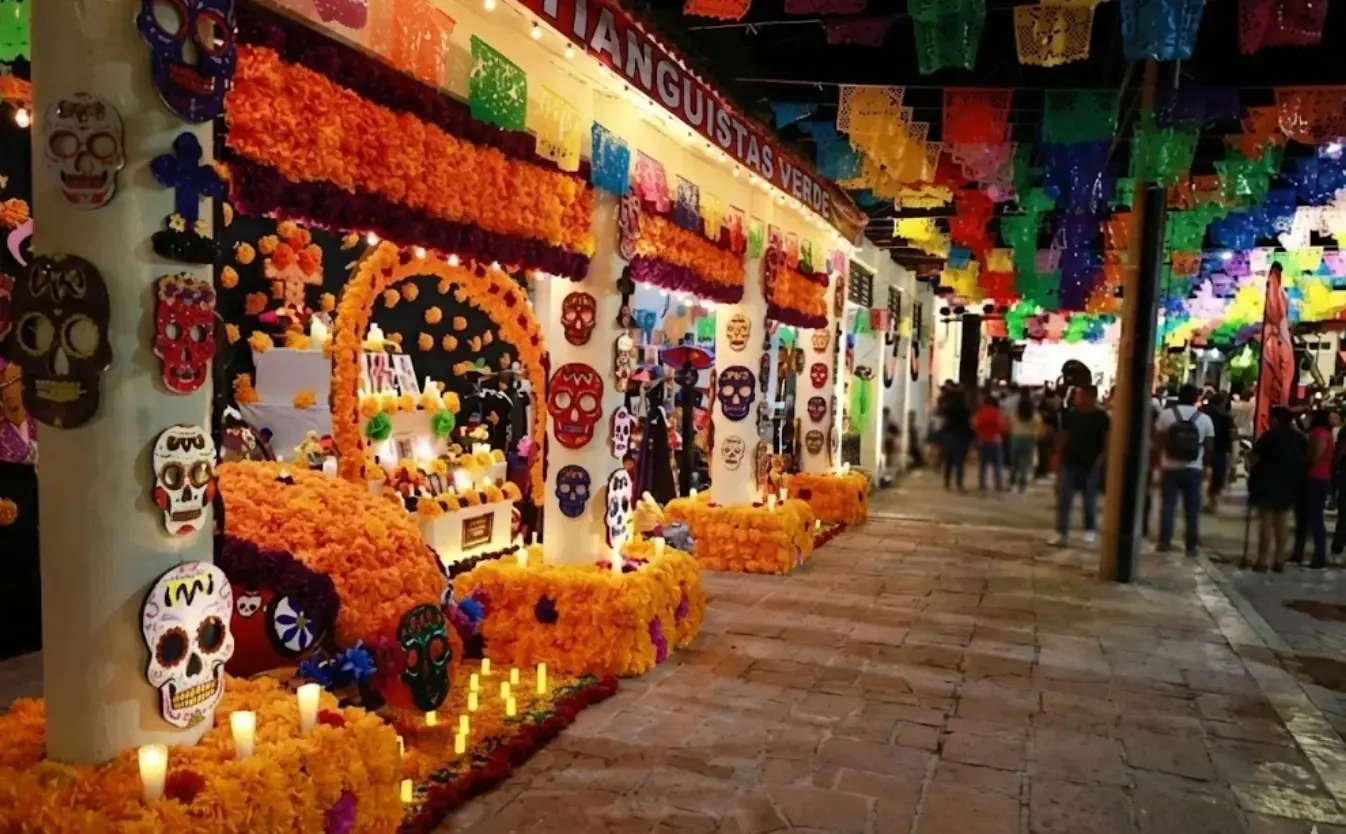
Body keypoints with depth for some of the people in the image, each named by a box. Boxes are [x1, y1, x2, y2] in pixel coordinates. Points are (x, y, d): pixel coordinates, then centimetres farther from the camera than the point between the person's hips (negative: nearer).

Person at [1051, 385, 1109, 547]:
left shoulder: (1101, 417, -5)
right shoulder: (1071, 415, 5)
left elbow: (1107, 442, -3)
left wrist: (1100, 460, -13)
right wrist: (1060, 458, 6)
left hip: (1090, 466, -3)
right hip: (1069, 464, 3)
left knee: (1090, 502, 7)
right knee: (1063, 501, -1)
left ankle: (1090, 530, 26)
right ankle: (1062, 534, 2)